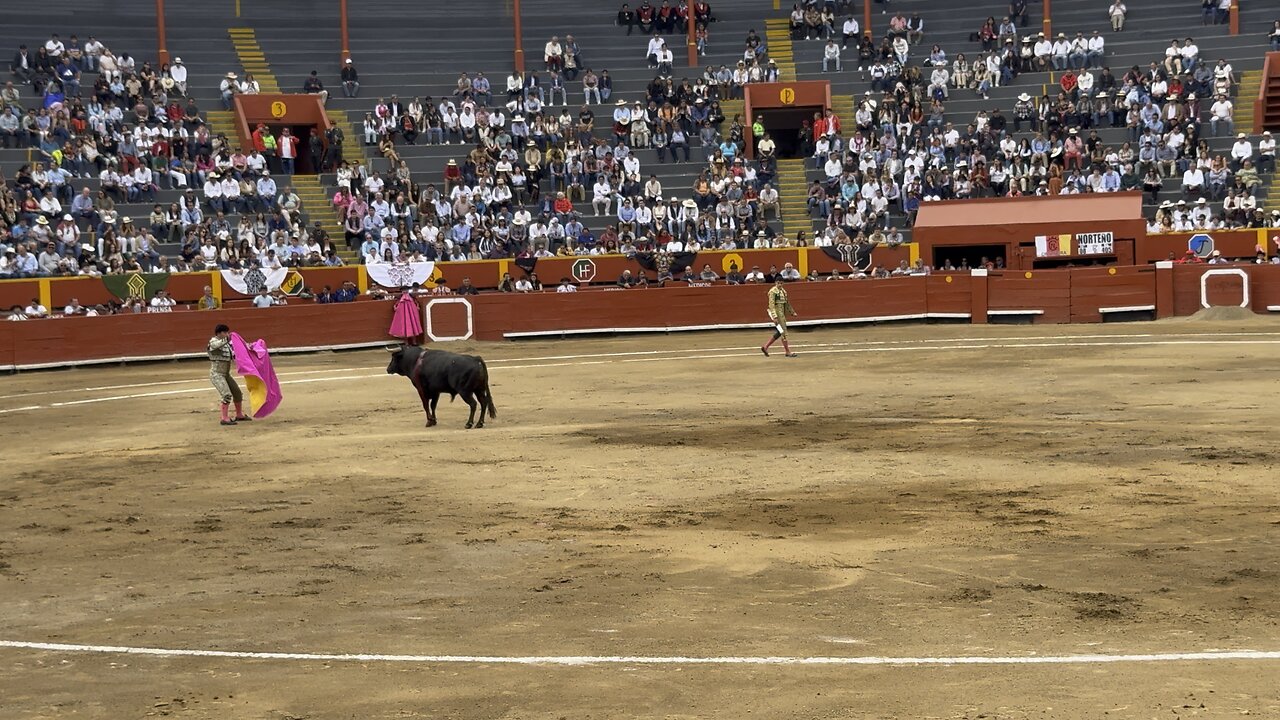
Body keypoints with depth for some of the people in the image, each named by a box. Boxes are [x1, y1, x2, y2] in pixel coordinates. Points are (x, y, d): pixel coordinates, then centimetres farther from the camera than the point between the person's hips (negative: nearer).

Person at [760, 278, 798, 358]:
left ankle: (765, 347, 19)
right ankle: (787, 352, 1)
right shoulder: (773, 291, -12)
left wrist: (792, 312, 25)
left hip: (782, 314, 9)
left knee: (779, 333, 11)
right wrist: (774, 317, -24)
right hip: (777, 313, -9)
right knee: (783, 332, -5)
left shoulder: (783, 291, 13)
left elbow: (786, 302, 24)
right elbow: (771, 305, -17)